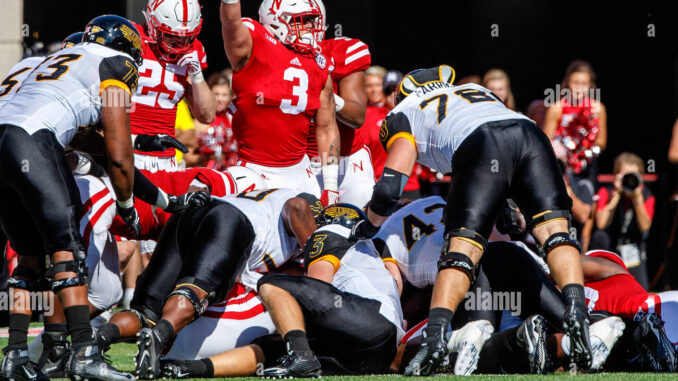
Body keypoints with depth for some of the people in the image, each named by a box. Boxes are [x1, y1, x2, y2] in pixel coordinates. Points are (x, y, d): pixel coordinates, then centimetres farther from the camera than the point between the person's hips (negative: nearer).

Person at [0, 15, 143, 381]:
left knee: (30, 254, 15)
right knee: (66, 248, -7)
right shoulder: (115, 64, 10)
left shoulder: (59, 59, 33)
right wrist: (126, 206, 20)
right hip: (31, 142, -8)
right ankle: (84, 352, -14)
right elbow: (119, 156, 7)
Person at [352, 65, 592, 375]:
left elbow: (389, 188, 18)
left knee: (462, 246, -3)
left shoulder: (403, 114, 29)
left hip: (480, 146, -3)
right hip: (529, 132, 3)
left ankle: (435, 335, -16)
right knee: (553, 228, 3)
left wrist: (369, 226, 36)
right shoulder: (478, 90, 43)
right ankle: (575, 310, -18)